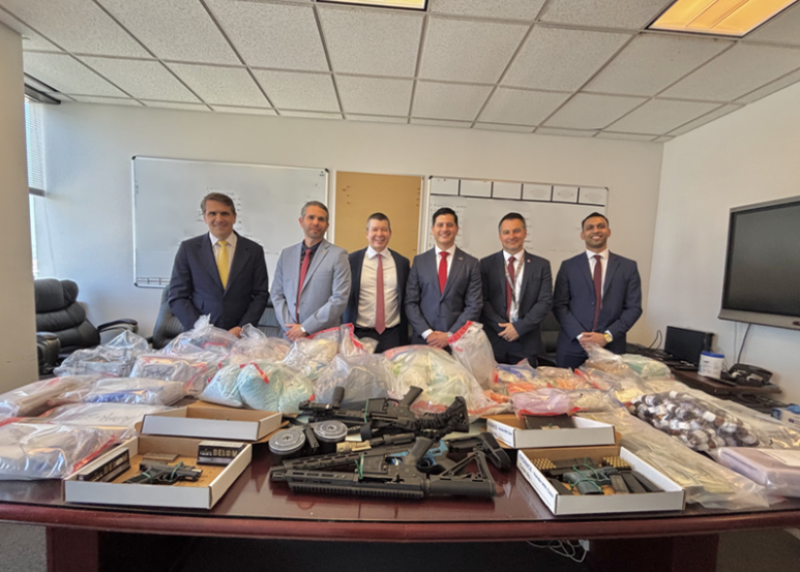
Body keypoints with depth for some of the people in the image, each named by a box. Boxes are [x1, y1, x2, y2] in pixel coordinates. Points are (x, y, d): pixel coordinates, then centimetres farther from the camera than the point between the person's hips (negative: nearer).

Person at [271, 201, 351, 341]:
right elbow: (277, 294, 7)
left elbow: (339, 299, -12)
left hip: (325, 338, -3)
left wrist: (305, 328, -12)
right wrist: (290, 327, -6)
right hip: (290, 336, 4)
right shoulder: (286, 253, 8)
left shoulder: (338, 255, -6)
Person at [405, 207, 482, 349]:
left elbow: (474, 305, -3)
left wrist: (450, 335, -10)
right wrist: (427, 333, -9)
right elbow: (411, 302, 1)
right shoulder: (419, 261, 3)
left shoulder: (471, 263, 1)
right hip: (423, 339, 1)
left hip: (457, 340, 0)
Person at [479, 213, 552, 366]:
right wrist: (502, 327, -12)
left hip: (526, 342, 1)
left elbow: (545, 301, -2)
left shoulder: (541, 265, 5)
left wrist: (520, 327, -11)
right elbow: (482, 301, -2)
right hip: (493, 340, 0)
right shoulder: (486, 264, 3)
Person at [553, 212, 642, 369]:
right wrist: (579, 335, -12)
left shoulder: (628, 266, 7)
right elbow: (559, 306, -1)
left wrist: (607, 336, -9)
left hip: (611, 347, 1)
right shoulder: (568, 266, 4)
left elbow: (633, 307, 3)